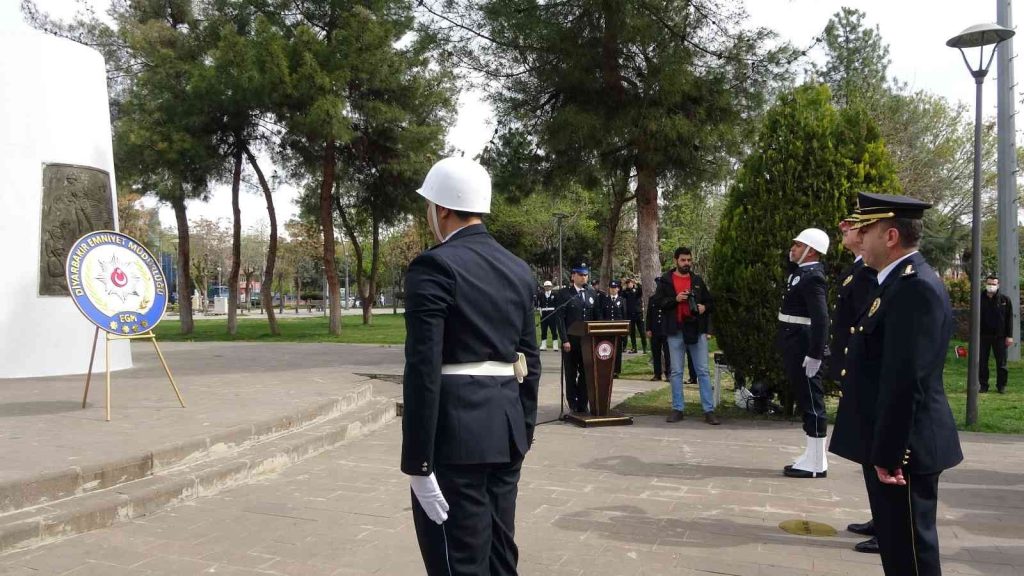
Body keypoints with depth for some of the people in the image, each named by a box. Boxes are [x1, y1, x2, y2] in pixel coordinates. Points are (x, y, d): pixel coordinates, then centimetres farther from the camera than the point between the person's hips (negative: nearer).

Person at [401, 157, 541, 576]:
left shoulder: (434, 266, -12)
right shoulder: (519, 270, 10)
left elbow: (423, 371, -18)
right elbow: (530, 362, 13)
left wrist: (417, 464, -15)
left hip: (456, 433, -7)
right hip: (506, 430, 8)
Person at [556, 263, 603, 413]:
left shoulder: (592, 293, 10)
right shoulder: (564, 293, -2)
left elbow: (597, 316, 11)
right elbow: (560, 318, -6)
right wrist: (564, 340, -13)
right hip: (571, 339, -3)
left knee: (586, 373, 4)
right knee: (571, 373, 5)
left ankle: (582, 404, 11)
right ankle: (573, 405, 11)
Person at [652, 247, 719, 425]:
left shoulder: (698, 280, 12)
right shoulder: (665, 280, 4)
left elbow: (709, 301, 18)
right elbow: (658, 301, -3)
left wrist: (704, 307, -4)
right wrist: (675, 299, -17)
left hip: (696, 330, 1)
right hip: (675, 331, -1)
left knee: (703, 371, 0)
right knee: (676, 372, 6)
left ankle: (709, 410, 2)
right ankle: (677, 409, 14)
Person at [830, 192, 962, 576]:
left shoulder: (915, 287, -20)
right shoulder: (899, 281, 13)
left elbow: (906, 381, -25)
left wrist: (888, 453, -23)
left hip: (901, 448, -10)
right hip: (890, 444, 10)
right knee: (895, 542, 19)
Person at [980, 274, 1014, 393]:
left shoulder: (1004, 300, 2)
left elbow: (1009, 318, 1)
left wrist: (1009, 336, -5)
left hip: (999, 336, -1)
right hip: (983, 336, 1)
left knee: (1001, 362, 4)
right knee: (982, 362, 4)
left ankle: (1001, 385, 13)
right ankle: (983, 385, 12)